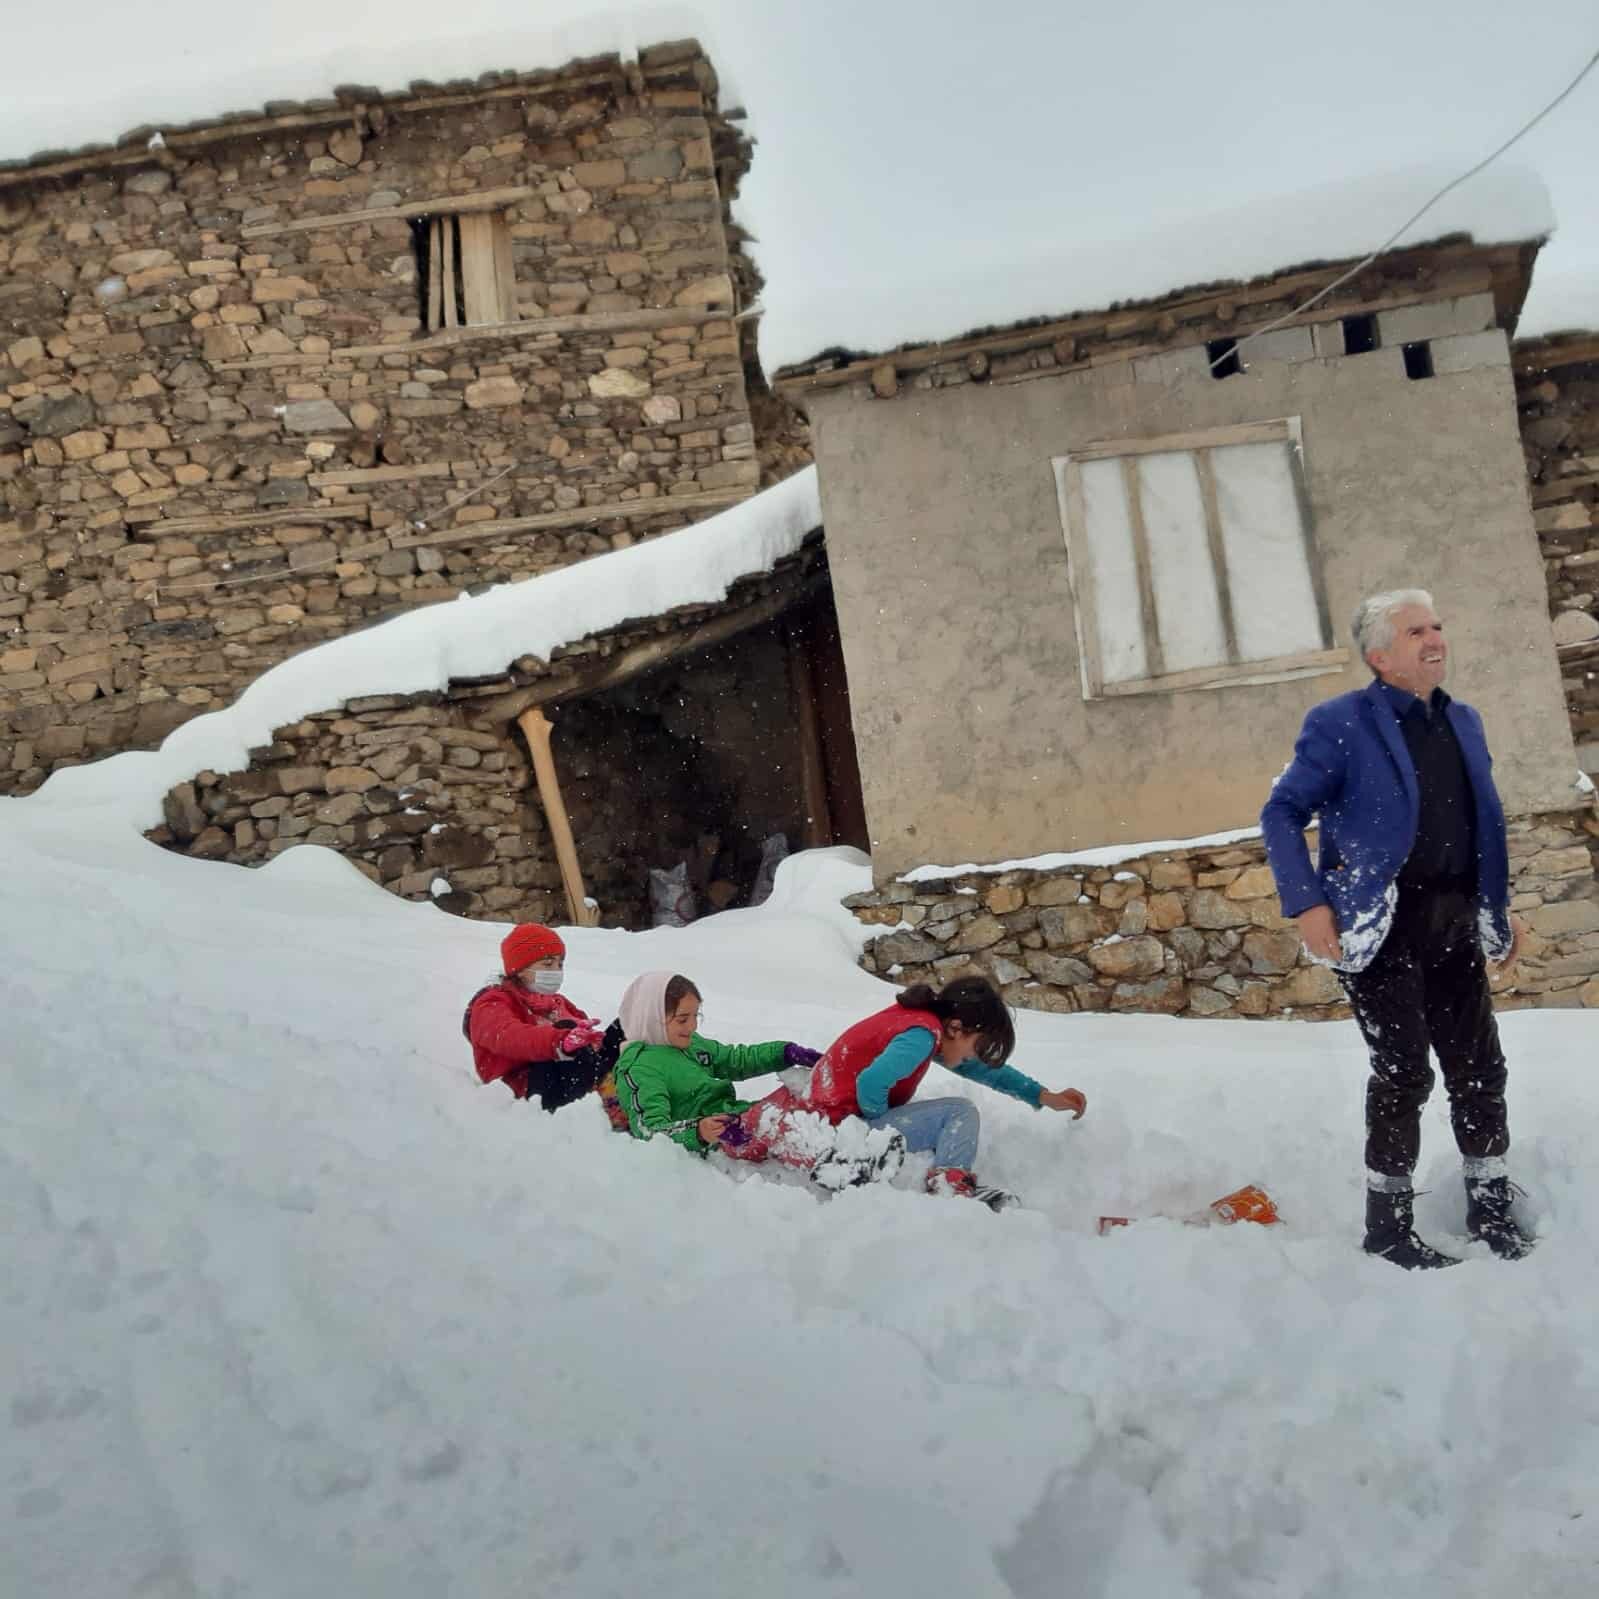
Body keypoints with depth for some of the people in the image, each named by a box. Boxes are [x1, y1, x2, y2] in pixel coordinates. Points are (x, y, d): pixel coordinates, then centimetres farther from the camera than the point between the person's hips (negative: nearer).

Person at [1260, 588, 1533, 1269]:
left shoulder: (1463, 721, 13)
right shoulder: (1342, 724, -8)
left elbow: (1483, 827, 21)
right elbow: (1281, 813, -9)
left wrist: (1500, 908, 16)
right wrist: (1305, 904, -19)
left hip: (1453, 924, 6)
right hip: (1382, 925, -6)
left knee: (1480, 1066, 11)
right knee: (1403, 1072, -2)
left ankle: (1491, 1206, 27)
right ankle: (1388, 1224, 12)